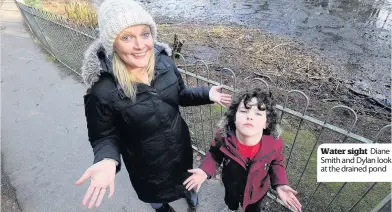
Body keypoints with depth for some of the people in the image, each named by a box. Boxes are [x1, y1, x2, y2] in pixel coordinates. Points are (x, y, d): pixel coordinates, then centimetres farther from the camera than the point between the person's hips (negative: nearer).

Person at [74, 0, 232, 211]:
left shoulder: (164, 61, -17)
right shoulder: (103, 89, -30)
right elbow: (104, 136, -17)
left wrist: (207, 94, -15)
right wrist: (107, 160, -37)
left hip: (180, 146, 4)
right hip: (146, 162, -3)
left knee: (184, 177, 34)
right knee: (156, 194, 30)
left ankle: (187, 191, 71)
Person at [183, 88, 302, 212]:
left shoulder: (274, 143, -35)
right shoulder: (224, 137, -36)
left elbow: (276, 163, -12)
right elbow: (215, 153, -14)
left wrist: (280, 184, -27)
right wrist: (205, 170, -29)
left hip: (256, 192, -1)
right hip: (230, 185, 1)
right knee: (230, 200, 37)